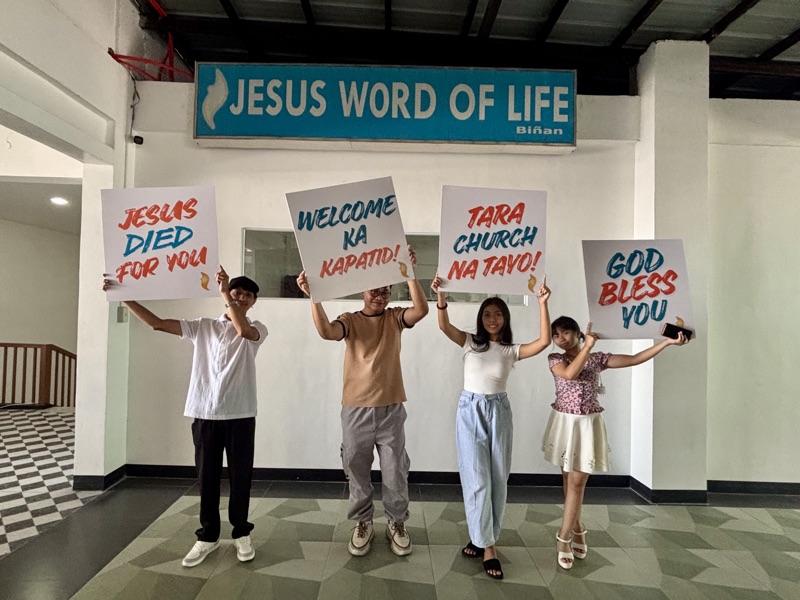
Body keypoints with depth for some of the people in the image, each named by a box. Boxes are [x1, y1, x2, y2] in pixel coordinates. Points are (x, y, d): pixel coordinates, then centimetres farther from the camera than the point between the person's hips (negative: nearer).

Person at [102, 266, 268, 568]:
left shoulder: (257, 329, 2)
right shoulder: (203, 326, 8)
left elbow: (243, 331, -23)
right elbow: (156, 323, 4)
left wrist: (225, 294, -19)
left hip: (240, 414, -2)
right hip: (206, 413, 2)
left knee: (240, 477, 8)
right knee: (207, 477, 11)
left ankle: (241, 533, 26)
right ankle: (208, 536, 27)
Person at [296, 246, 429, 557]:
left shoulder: (395, 318, 1)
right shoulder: (350, 320, -1)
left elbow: (421, 310, -19)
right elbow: (326, 331, -22)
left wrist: (410, 273, -29)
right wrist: (314, 296, -35)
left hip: (390, 409, 0)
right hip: (355, 410, 0)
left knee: (395, 472, 11)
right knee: (357, 471, 13)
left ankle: (397, 524, 31)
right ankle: (362, 524, 32)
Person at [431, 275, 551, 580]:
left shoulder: (511, 350, 2)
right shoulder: (470, 342, 2)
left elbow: (544, 341, -12)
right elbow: (445, 326, -14)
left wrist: (542, 303, -17)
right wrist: (440, 295, -28)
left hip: (499, 411, 2)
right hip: (470, 410, -1)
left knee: (498, 479, 8)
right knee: (477, 479, -2)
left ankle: (483, 538, 25)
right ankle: (487, 546, 10)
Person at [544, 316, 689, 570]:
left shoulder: (598, 358, 0)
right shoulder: (555, 359, -3)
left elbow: (633, 360, -5)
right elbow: (570, 373, -23)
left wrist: (667, 342, -10)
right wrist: (588, 345, -20)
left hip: (587, 425, -1)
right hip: (564, 423, 1)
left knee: (577, 482, 0)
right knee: (569, 479, 11)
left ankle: (563, 539, 11)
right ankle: (577, 529, 31)